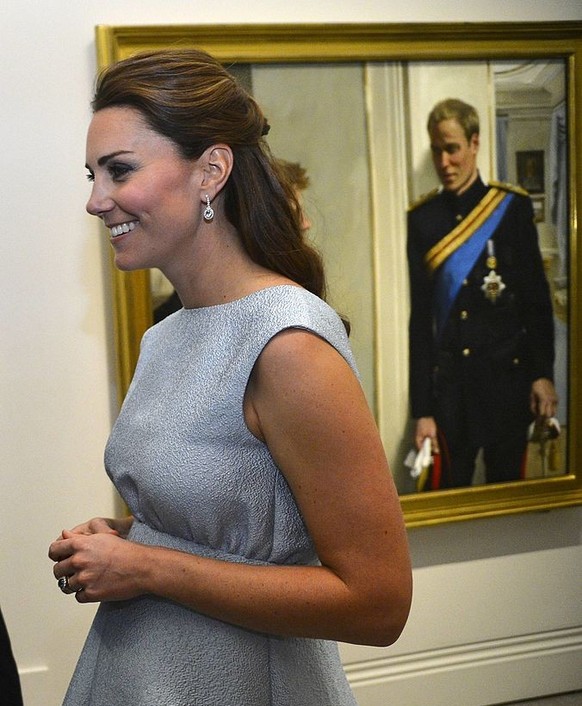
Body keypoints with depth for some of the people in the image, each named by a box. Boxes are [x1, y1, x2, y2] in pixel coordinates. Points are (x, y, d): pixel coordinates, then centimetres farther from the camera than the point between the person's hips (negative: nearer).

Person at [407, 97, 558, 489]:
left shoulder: (512, 207, -1)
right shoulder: (422, 219, 2)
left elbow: (537, 298, 2)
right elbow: (420, 317, 3)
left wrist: (543, 373, -4)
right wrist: (422, 409, 1)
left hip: (507, 374, -1)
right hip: (448, 383, 1)